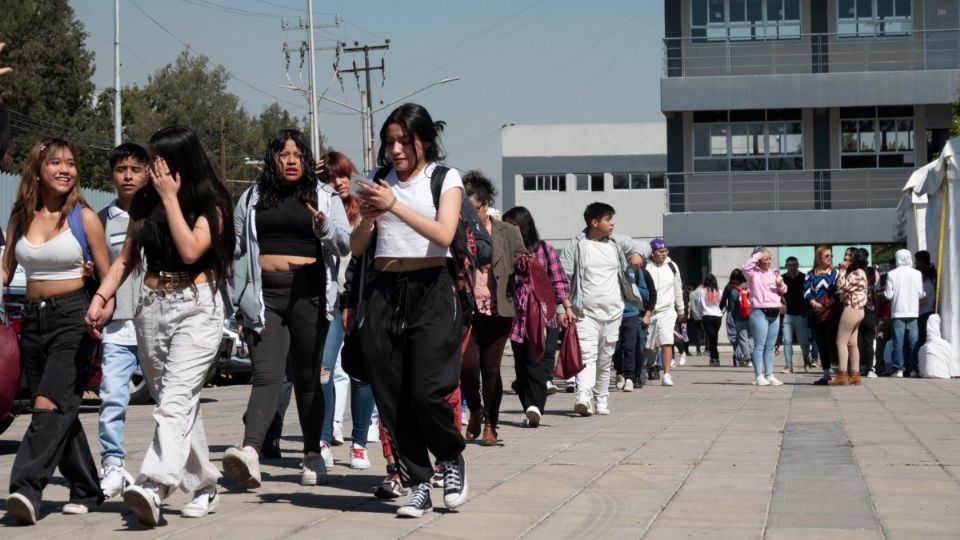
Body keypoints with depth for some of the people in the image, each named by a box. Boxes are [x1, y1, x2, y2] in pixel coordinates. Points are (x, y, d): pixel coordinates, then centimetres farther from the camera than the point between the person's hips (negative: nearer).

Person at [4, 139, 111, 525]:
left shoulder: (84, 217, -2)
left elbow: (107, 276, 3)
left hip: (73, 317, -5)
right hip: (33, 318, 5)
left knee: (50, 405, -17)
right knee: (62, 411, 9)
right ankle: (87, 490, 19)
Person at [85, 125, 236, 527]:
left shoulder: (210, 205, -2)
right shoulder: (145, 203, 12)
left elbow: (190, 250, -18)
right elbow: (126, 259, 16)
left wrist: (170, 196, -13)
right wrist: (101, 296, 2)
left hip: (197, 308, -6)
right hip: (152, 308, 6)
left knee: (176, 399, -20)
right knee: (181, 403, 11)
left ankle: (153, 487, -35)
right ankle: (204, 486, 21)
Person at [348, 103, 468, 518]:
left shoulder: (445, 179, 4)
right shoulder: (378, 181, 12)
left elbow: (444, 235, -12)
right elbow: (357, 248, 10)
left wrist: (395, 206, -18)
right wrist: (367, 218, -11)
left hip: (431, 291, -4)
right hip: (383, 292, 4)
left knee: (426, 389, -13)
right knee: (391, 395, 0)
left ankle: (452, 459, 15)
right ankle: (417, 484, 10)